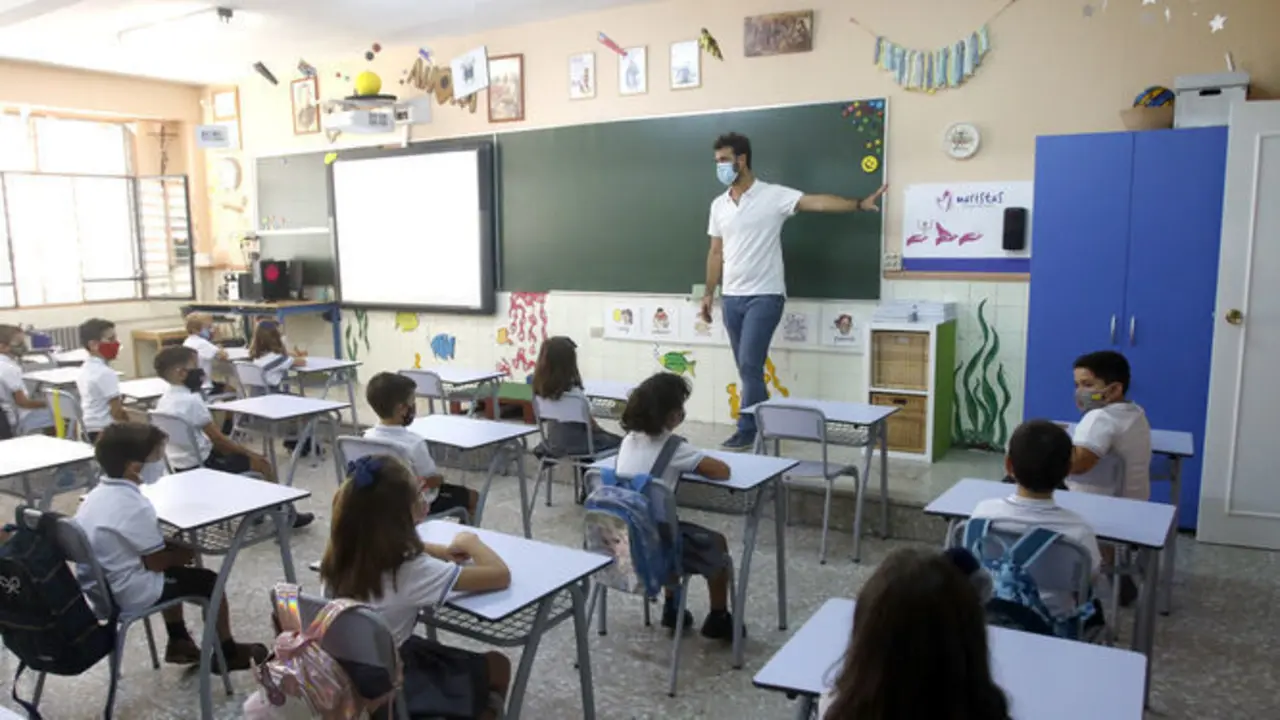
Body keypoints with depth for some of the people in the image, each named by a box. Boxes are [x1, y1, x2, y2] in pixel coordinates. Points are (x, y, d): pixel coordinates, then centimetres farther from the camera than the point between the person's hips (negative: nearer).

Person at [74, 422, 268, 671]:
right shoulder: (136, 506, -26)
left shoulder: (95, 495, 2)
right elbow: (156, 561, -19)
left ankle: (178, 642, 39)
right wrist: (182, 555, 0)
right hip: (128, 595, -9)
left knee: (172, 571, 31)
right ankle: (228, 653, 20)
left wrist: (173, 549, 10)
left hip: (97, 588, 9)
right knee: (211, 581, 4)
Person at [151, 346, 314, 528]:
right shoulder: (191, 401, -23)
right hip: (199, 465, -10)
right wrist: (250, 453, -7)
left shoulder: (163, 400, 5)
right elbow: (218, 439, -19)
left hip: (180, 465, 10)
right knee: (263, 464, 1)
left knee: (232, 452, 30)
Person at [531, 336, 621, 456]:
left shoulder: (540, 387, -8)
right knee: (616, 440, 17)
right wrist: (600, 430, 4)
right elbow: (589, 422, -14)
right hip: (576, 444, -7)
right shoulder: (574, 393, -28)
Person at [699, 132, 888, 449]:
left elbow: (817, 202, -18)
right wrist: (709, 294, 14)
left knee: (750, 365, -10)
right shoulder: (719, 205, 10)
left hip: (764, 296, -6)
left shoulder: (773, 196, -8)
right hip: (732, 297, 6)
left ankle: (748, 430, 4)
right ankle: (762, 424, 22)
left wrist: (859, 204, -31)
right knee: (746, 367, 10)